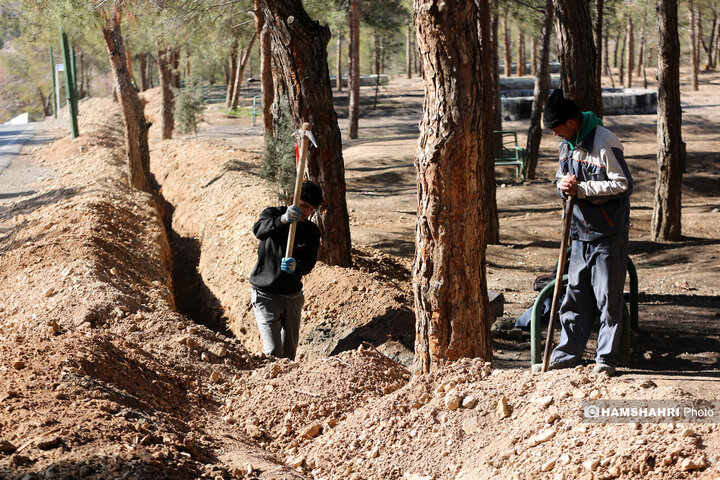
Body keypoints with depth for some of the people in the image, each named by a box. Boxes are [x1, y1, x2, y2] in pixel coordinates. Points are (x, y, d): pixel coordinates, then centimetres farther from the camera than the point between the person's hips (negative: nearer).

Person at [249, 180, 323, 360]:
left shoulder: (312, 231, 2)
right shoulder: (273, 214, -7)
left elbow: (308, 263, -10)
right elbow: (259, 230, -30)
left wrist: (296, 267, -34)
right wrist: (283, 220, -49)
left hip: (293, 296, 4)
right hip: (266, 294, -4)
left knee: (289, 352, 13)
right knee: (273, 352, -16)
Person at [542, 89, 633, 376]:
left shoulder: (604, 142, -17)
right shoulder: (567, 144, 9)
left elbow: (623, 185, -18)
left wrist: (581, 189, -20)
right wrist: (563, 186, -7)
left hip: (609, 234, -7)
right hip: (581, 232, 7)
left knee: (608, 298, 0)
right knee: (575, 295, 10)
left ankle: (607, 359, 8)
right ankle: (568, 354, 18)